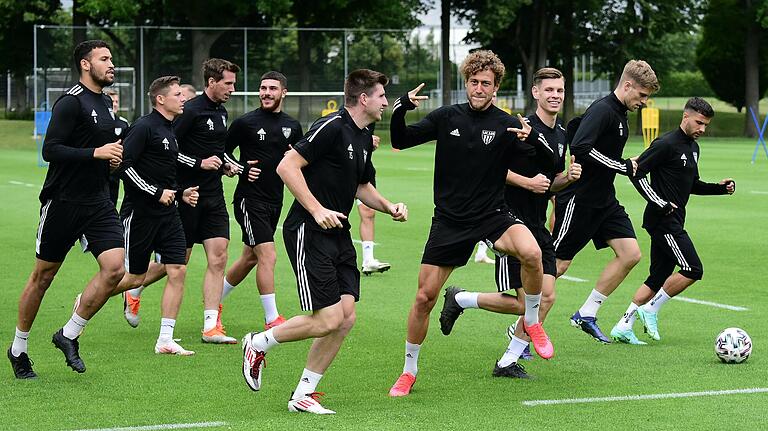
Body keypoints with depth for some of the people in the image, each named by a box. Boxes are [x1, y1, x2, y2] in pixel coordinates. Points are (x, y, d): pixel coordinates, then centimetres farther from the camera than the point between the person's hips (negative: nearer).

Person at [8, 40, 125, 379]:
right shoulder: (71, 102, -13)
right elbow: (50, 150, -20)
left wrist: (112, 156, 9)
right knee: (43, 276, 4)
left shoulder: (105, 103, 14)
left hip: (98, 204, 7)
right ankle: (18, 349, 19)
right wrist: (96, 153, -24)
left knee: (114, 268, -10)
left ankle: (69, 335, 5)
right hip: (63, 202, -7)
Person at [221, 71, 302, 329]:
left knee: (250, 257, 16)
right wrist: (242, 168, -14)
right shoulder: (245, 123, -7)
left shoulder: (292, 127, 8)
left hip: (274, 201, 6)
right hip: (249, 199, -6)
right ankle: (272, 319, -10)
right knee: (268, 256, -15)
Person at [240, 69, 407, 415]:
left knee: (346, 317, -1)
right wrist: (317, 210, -23)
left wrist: (389, 207, 9)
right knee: (328, 319, -13)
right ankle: (258, 344, 10)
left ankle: (303, 394, 10)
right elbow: (287, 166, -19)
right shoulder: (332, 127, -15)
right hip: (308, 232, -9)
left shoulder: (364, 138, 13)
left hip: (338, 235, 9)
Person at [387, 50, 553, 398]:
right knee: (424, 298, 0)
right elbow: (400, 141, 3)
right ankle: (409, 371, 22)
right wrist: (400, 109, -16)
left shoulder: (506, 125, -5)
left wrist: (531, 142, -31)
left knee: (531, 253, -32)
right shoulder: (446, 118, 2)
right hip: (449, 221, 2)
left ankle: (532, 322, -5)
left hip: (492, 217, -2)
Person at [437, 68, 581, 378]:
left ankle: (508, 363, 10)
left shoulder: (561, 135, 13)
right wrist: (526, 181, -19)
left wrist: (569, 177, 2)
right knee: (524, 303, -9)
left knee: (546, 297, -2)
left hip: (538, 226, 8)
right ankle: (459, 299, 14)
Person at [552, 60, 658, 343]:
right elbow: (580, 148, -30)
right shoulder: (602, 110, -17)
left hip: (604, 200, 9)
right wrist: (623, 166, -22)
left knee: (630, 254, -1)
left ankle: (586, 314, 7)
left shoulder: (620, 114, 12)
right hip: (578, 200, -9)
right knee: (558, 264, -4)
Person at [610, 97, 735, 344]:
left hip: (673, 223, 9)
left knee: (659, 276, 8)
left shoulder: (693, 148, 16)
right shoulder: (667, 144, -13)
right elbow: (637, 172, -16)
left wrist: (720, 187, 10)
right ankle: (651, 309, -1)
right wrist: (661, 204, -19)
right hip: (663, 220, -9)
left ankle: (623, 327, 10)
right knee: (693, 270, -13)